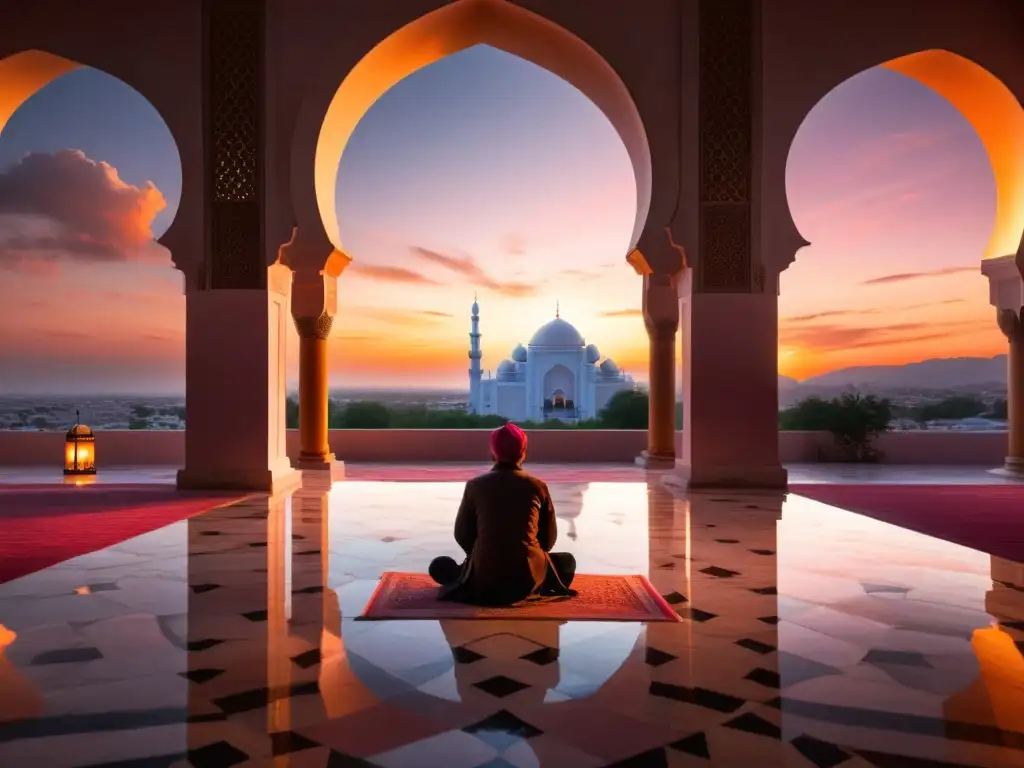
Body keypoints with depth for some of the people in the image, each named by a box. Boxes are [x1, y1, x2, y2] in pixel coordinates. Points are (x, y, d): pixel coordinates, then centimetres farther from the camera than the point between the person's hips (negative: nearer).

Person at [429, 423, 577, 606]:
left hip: (485, 577, 0)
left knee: (439, 566, 28)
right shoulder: (537, 486, -3)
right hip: (528, 575, 0)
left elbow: (462, 534, 5)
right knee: (567, 561, 29)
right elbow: (549, 537, 6)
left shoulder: (475, 485, -3)